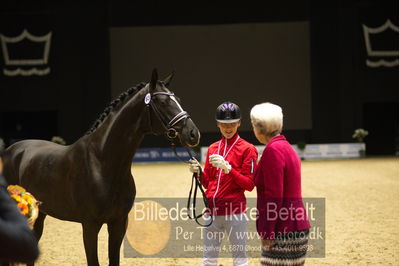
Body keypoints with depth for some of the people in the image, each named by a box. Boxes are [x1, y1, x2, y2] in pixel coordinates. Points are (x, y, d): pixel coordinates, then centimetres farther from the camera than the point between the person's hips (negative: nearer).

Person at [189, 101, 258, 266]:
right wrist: (198, 172, -3)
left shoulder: (247, 149, -3)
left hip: (234, 211, -5)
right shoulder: (212, 149, 14)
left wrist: (227, 168, -20)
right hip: (211, 210, 5)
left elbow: (249, 184, -9)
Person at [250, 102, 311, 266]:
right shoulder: (285, 146, 17)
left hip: (283, 232, -10)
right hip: (296, 226, 10)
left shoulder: (272, 150, -14)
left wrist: (266, 233, -16)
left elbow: (273, 195, -19)